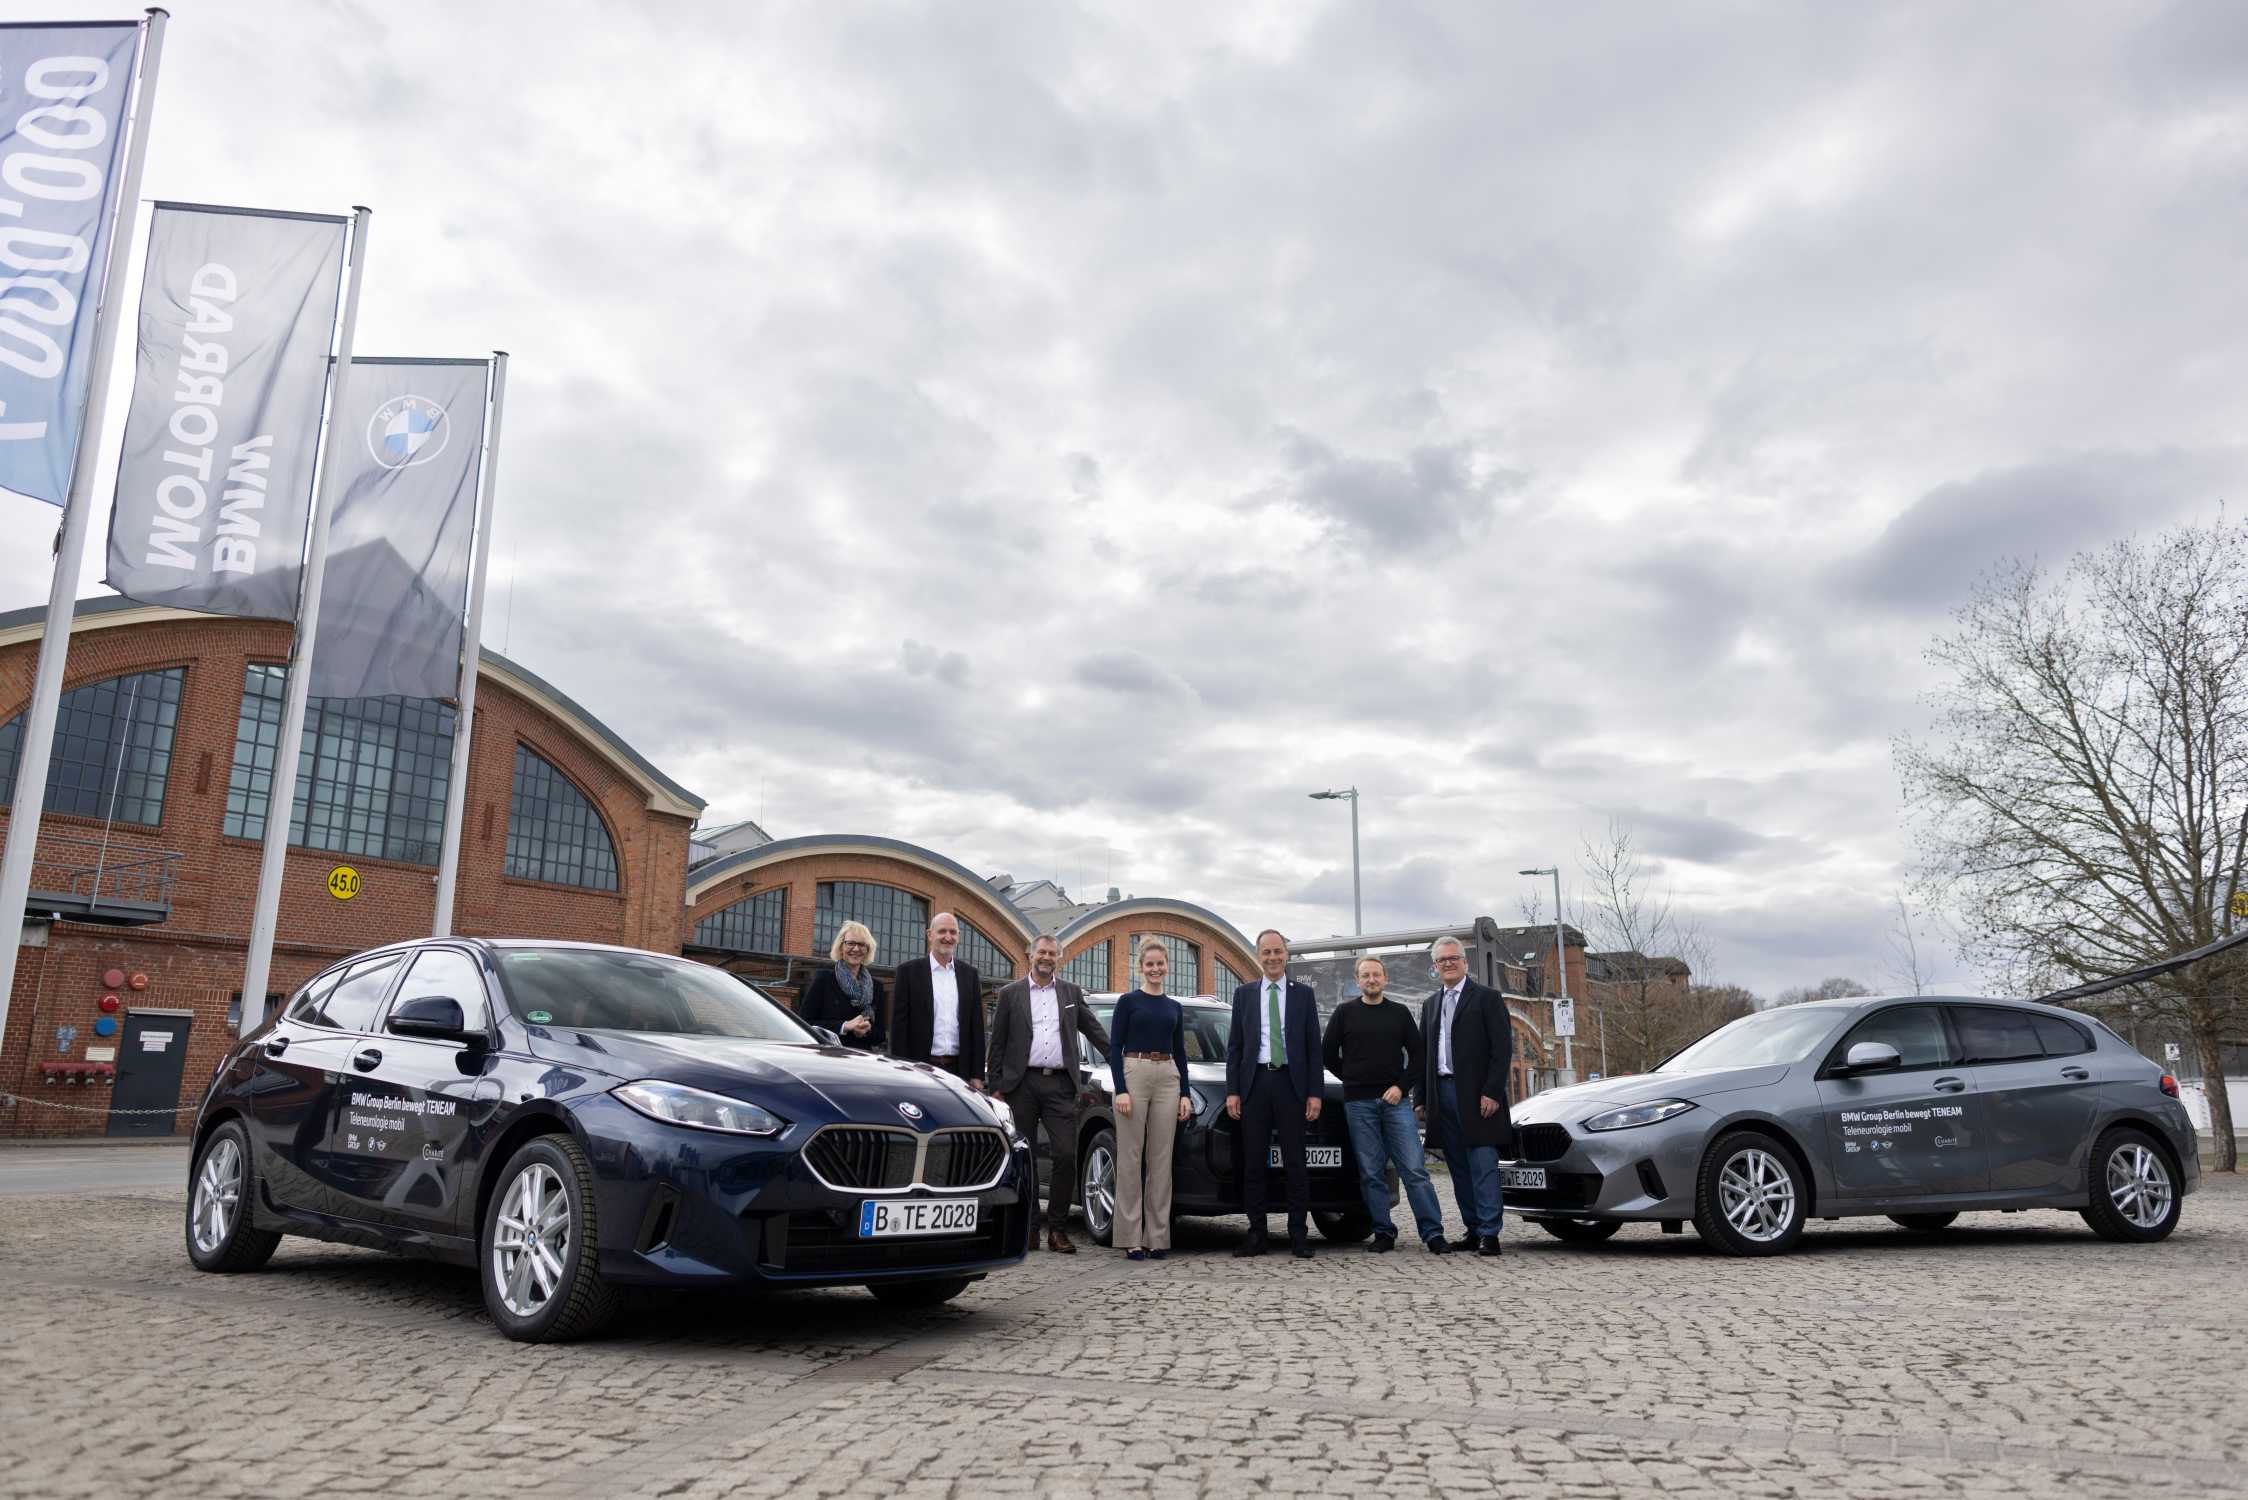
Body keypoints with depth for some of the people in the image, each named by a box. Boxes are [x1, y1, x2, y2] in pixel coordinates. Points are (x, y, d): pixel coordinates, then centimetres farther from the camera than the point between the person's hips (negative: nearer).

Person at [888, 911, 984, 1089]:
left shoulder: (970, 974, 11)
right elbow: (899, 1025, 0)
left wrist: (977, 1075, 5)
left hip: (959, 1069, 3)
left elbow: (977, 1026, 11)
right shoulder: (909, 971, 2)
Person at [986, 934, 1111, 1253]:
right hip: (1023, 1083, -1)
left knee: (1066, 1156, -6)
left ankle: (1057, 1229, 2)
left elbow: (1095, 1031, 15)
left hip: (1060, 1084, 1)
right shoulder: (1010, 994, 8)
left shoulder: (1072, 993, 14)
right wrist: (996, 1087, 1)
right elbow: (997, 1044, 7)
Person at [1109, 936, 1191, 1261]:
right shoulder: (1128, 1001, 1)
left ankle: (1157, 1236, 8)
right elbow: (1114, 1048, -3)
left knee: (1161, 1159, 3)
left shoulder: (1175, 1008, 15)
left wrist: (1185, 1094, 7)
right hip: (1134, 1074, -4)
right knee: (1131, 1158, -3)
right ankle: (1130, 1237, 2)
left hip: (1168, 1079, 4)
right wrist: (1120, 1089, -13)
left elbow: (1180, 1052, 16)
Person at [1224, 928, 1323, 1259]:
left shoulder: (1303, 994, 7)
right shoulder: (1244, 994, 9)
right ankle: (1256, 1235, 9)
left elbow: (1313, 1046, 5)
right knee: (1253, 1163, 3)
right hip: (1254, 1083, 1)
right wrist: (1232, 1091, -1)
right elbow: (1234, 1046, 8)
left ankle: (1298, 1237, 6)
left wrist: (1315, 1092, -3)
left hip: (1291, 1083, -1)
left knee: (1295, 1163, 1)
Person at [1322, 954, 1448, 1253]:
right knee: (1370, 1172, 1)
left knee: (1414, 1169, -5)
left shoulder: (1400, 1013, 10)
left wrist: (1400, 1086, -3)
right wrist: (1354, 1081, 8)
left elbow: (1417, 1054, 9)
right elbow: (1329, 1055, 9)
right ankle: (1384, 1233, 9)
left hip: (1395, 1100, 0)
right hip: (1358, 1104, 0)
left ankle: (1432, 1232, -2)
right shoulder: (1344, 1013, 7)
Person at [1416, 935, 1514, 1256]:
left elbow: (1503, 1048, -6)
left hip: (1476, 1095, -6)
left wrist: (1492, 1092, -14)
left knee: (1483, 1165, -8)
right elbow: (1424, 1054, 18)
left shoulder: (1487, 997, 0)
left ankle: (1489, 1233, -6)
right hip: (1442, 1094, 6)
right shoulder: (1430, 1004, 18)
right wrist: (1423, 1099, 12)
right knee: (1460, 1169, 8)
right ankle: (1473, 1229, 13)